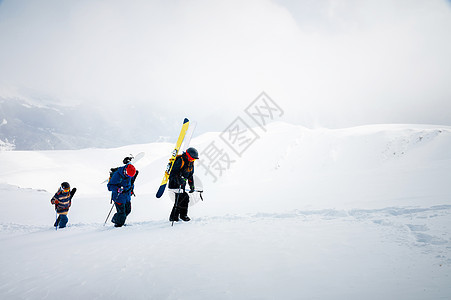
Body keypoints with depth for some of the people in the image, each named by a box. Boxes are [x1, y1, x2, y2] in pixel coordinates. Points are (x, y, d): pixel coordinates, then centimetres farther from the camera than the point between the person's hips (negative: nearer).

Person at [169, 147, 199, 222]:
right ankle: (183, 215, -1)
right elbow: (173, 172, -25)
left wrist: (192, 185, 14)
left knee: (179, 200, 13)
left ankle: (174, 217, 24)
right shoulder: (181, 160, -21)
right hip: (174, 183, -9)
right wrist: (178, 180, -36)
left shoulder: (191, 163, 7)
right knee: (185, 197, -16)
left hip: (182, 183, 9)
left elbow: (190, 175, 17)